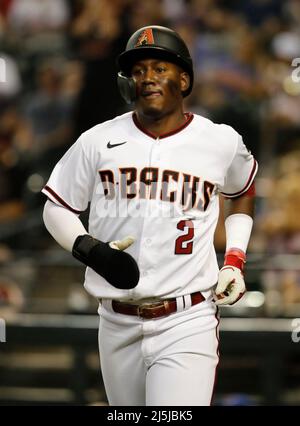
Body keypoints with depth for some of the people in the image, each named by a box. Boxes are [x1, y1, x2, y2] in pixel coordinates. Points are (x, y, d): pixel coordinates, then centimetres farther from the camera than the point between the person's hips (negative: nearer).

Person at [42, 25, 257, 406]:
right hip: (118, 326, 2)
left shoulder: (221, 142, 2)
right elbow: (57, 208, 10)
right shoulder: (98, 141, 1)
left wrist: (234, 262, 9)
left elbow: (242, 193, 22)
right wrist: (89, 249, -9)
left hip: (187, 322, -2)